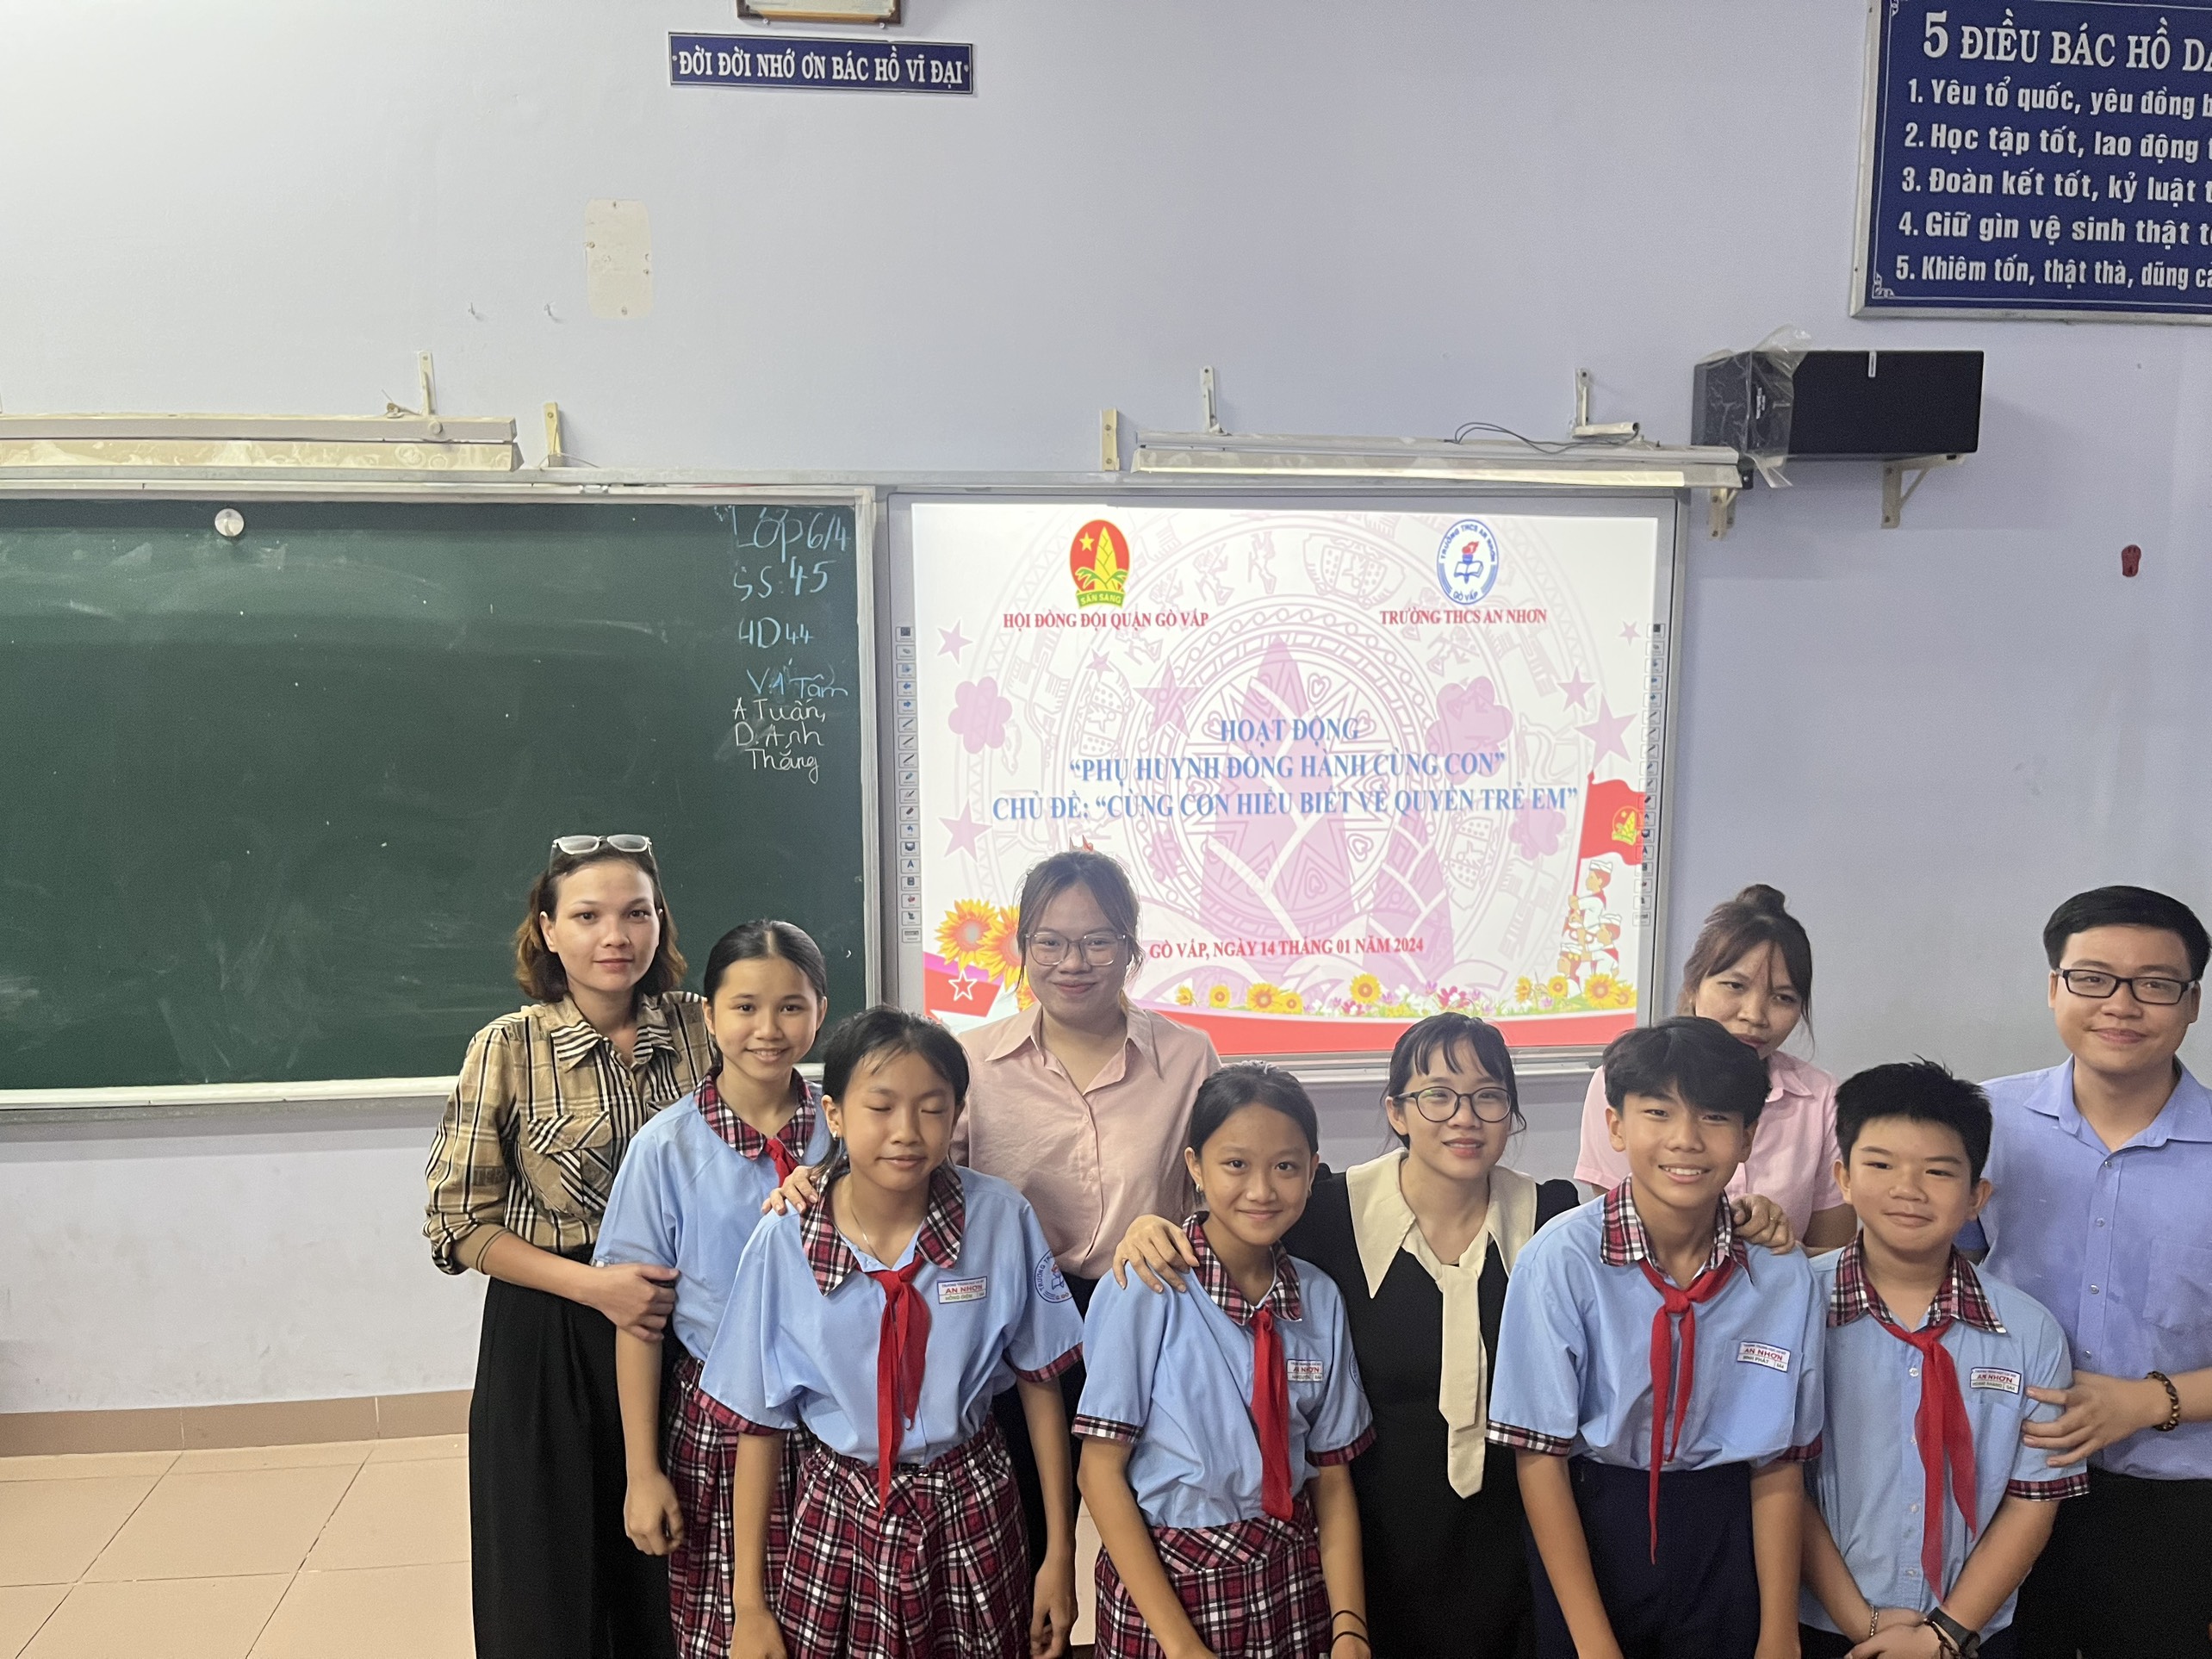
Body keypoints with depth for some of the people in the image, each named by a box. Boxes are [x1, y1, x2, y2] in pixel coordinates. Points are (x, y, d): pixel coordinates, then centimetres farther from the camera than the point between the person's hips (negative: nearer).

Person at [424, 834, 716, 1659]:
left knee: (673, 1578, 14)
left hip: (680, 1321, 2)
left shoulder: (698, 1026, -3)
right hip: (547, 1340, -2)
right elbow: (460, 1222, -6)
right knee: (552, 1584, 11)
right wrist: (594, 1285, -17)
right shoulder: (509, 1048, -9)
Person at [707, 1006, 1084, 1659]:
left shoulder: (1002, 1219, -14)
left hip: (972, 1506, 0)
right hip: (842, 1513, 0)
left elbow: (1040, 1382, -3)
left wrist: (1060, 1554, 1)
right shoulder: (781, 1245, -14)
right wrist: (749, 1605, 1)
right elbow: (759, 1424, -4)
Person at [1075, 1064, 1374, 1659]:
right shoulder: (1144, 1292, -17)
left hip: (1293, 1579, 4)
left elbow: (1331, 1475, 1)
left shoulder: (1320, 1300, -4)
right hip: (1166, 1575, -4)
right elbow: (1101, 1473, -14)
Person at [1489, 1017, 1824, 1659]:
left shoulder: (1783, 1277, -9)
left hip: (1725, 1538, 2)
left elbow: (1779, 1467, -1)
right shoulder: (1563, 1258, -18)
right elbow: (1539, 1455, -14)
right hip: (1586, 1532, -2)